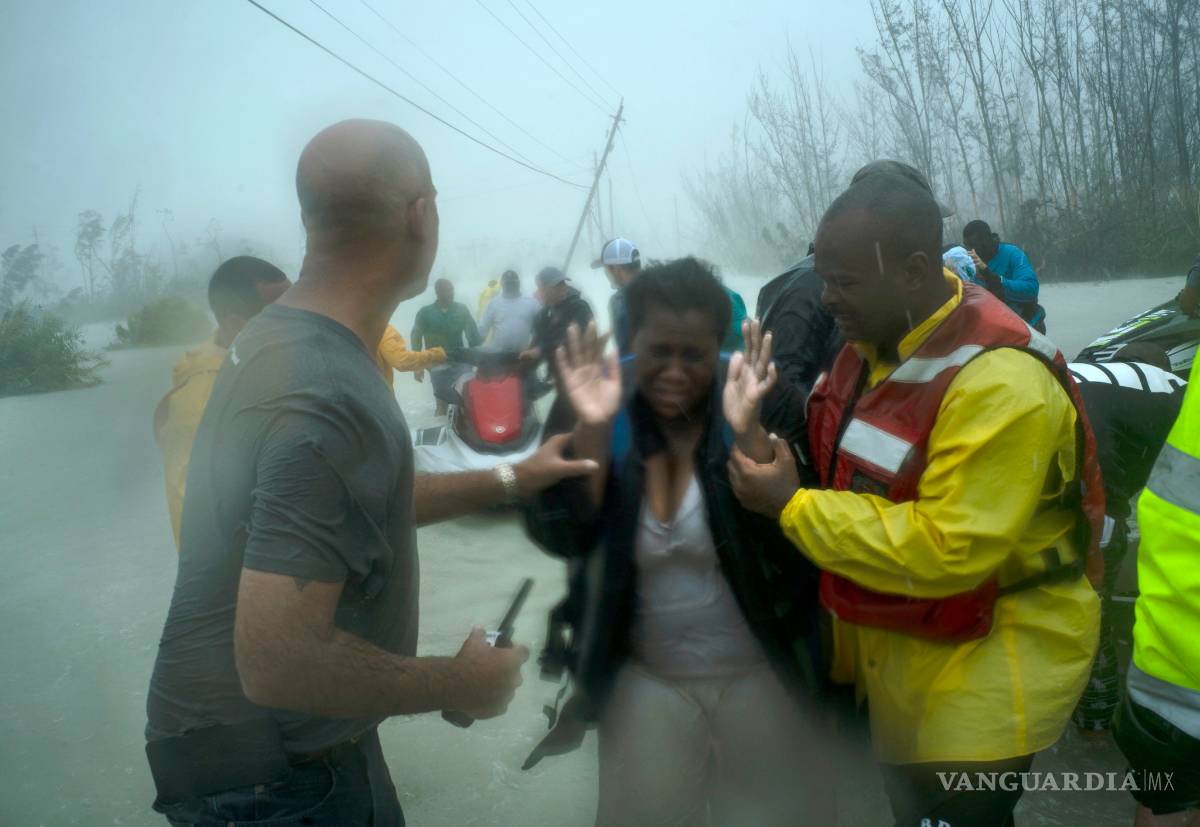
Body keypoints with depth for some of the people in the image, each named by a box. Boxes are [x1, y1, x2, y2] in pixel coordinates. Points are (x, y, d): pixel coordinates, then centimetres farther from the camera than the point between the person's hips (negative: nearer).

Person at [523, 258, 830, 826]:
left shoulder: (758, 404, -14)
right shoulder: (599, 407, -9)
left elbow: (790, 536, -22)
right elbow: (561, 539, -17)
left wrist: (746, 432, -35)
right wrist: (592, 429, -29)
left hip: (760, 674, -1)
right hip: (644, 680, 1)